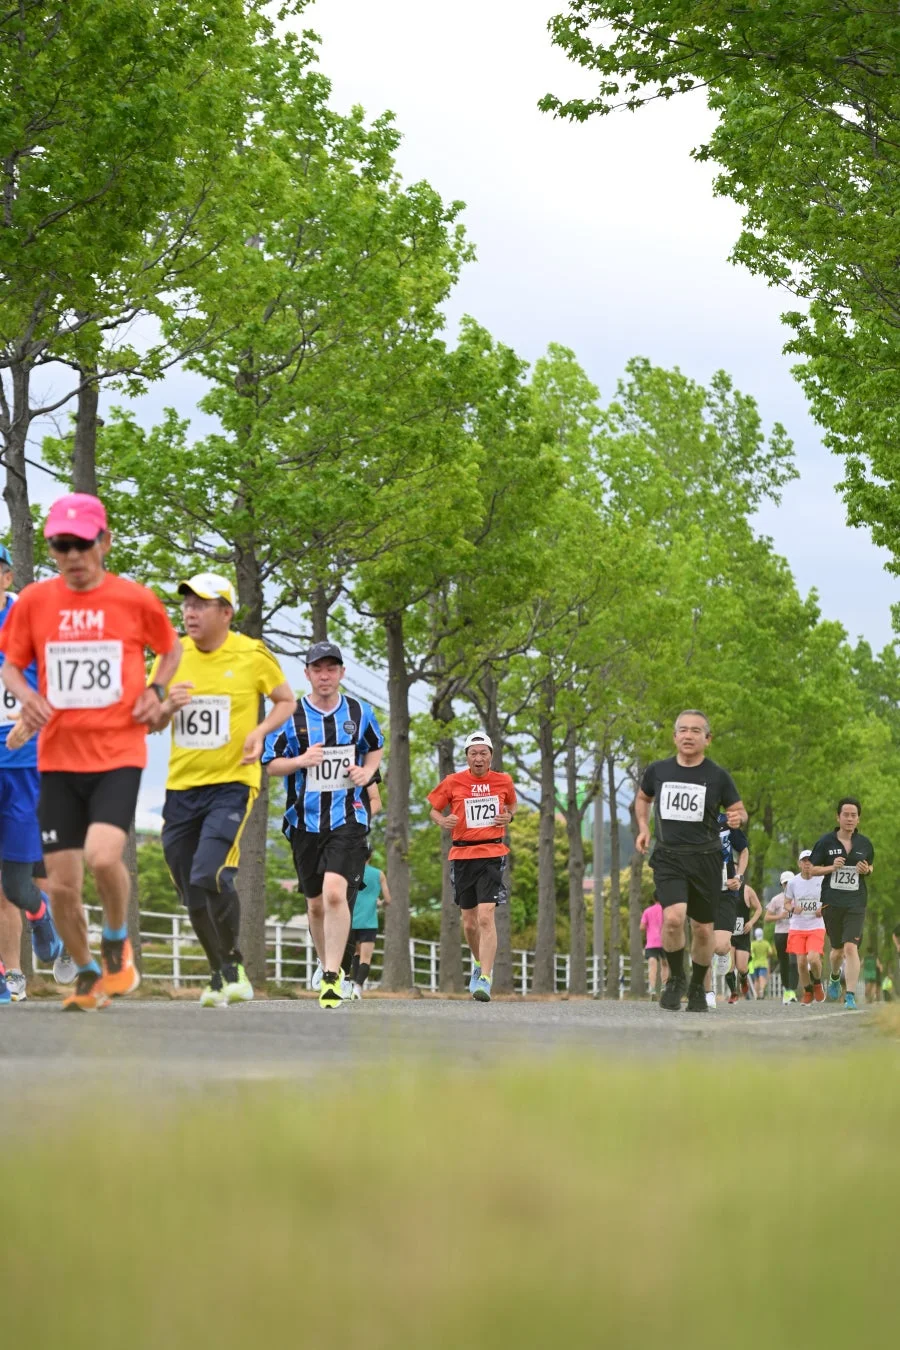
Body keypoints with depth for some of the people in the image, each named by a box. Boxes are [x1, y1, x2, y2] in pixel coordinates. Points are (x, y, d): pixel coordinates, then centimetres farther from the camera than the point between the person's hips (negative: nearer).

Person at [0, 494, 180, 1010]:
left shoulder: (136, 600, -2)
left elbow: (172, 649, 16)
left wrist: (156, 690, -2)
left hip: (119, 754, -2)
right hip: (58, 758, 2)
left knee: (103, 855, -25)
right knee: (62, 885, 0)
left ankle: (117, 940, 5)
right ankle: (87, 974, 25)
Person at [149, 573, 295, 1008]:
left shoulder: (252, 655, -5)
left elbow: (286, 701, 9)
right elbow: (149, 723, 12)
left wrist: (260, 732, -10)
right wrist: (167, 706, -11)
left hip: (232, 783, -5)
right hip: (181, 787, 5)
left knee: (209, 877, -22)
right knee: (193, 896, 6)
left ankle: (233, 964, 0)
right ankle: (221, 974, 26)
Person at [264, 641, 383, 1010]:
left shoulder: (360, 713, 4)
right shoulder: (290, 716, 0)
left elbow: (376, 748, 22)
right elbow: (269, 764, 2)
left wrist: (367, 771, 0)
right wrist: (300, 761, -18)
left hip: (349, 819, -2)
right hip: (305, 822, 2)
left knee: (335, 892, -21)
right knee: (316, 903, 10)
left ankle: (332, 977, -20)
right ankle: (329, 966, 31)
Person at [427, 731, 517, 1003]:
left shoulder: (503, 781, 4)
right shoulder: (453, 782, 1)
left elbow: (512, 804, 24)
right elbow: (434, 809, 12)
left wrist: (509, 817, 2)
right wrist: (442, 821, -9)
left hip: (493, 855, -2)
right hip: (462, 856, 2)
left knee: (486, 916, -16)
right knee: (469, 921, 10)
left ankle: (485, 979, -18)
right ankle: (480, 963, 38)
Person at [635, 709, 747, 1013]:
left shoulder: (717, 776, -2)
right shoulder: (657, 771, 3)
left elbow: (739, 811, 7)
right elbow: (643, 798, 23)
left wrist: (737, 819, -16)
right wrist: (643, 828, 8)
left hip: (705, 859, 0)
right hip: (668, 857, 0)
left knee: (702, 929, 7)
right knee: (673, 917, -22)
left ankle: (697, 987, 30)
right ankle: (676, 979, 0)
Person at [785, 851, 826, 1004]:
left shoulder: (822, 881, -2)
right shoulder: (793, 882, 2)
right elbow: (786, 903, 10)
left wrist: (824, 910, -13)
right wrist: (793, 909, -13)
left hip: (816, 927, -2)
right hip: (797, 927, 2)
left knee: (813, 958, -20)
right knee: (801, 962, -3)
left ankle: (817, 983, 10)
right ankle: (807, 992, 19)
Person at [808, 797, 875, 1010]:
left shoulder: (865, 844, 4)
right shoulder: (826, 842, -1)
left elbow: (870, 866, 20)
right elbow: (812, 869, 3)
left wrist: (866, 870, -4)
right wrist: (831, 868, -14)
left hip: (856, 903, 0)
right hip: (831, 902, 0)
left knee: (851, 947, -15)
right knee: (838, 948, 12)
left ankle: (851, 996, -14)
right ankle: (835, 977, 46)